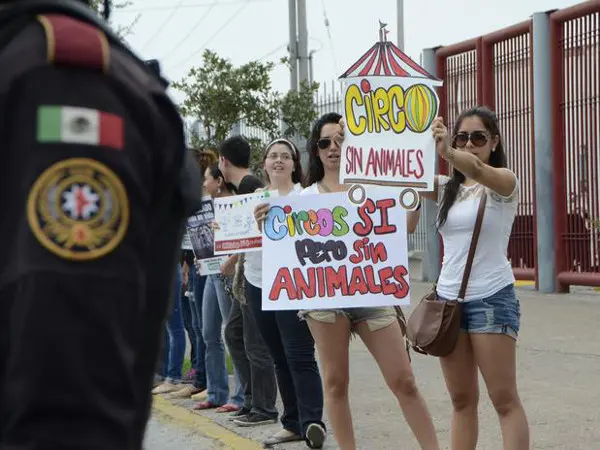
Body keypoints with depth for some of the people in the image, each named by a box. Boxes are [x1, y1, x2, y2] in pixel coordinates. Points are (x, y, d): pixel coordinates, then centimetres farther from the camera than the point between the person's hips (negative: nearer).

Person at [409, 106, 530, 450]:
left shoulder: (504, 182, -4)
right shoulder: (447, 188, 12)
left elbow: (476, 169, -27)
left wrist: (447, 152, -48)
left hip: (492, 298, -5)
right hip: (448, 297, 5)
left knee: (505, 399, -5)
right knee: (462, 399, 10)